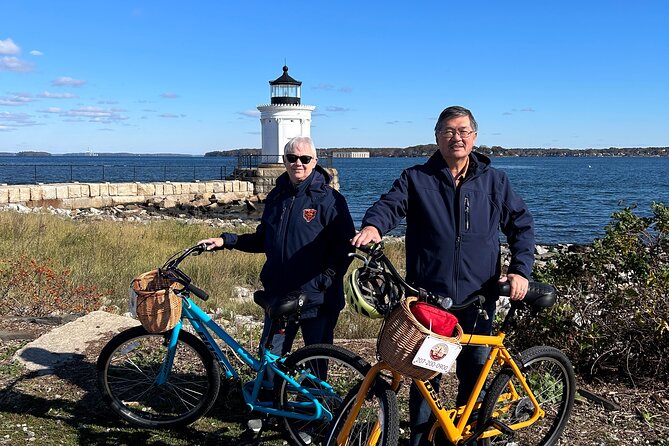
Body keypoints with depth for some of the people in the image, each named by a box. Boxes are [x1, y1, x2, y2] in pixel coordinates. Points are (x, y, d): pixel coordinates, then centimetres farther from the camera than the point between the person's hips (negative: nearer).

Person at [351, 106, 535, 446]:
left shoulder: (493, 181, 8)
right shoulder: (416, 178, 3)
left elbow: (522, 224, 10)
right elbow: (388, 204, -9)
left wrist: (520, 269, -3)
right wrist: (373, 226, -33)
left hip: (478, 297, 2)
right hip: (427, 297, -2)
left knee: (475, 373, 12)